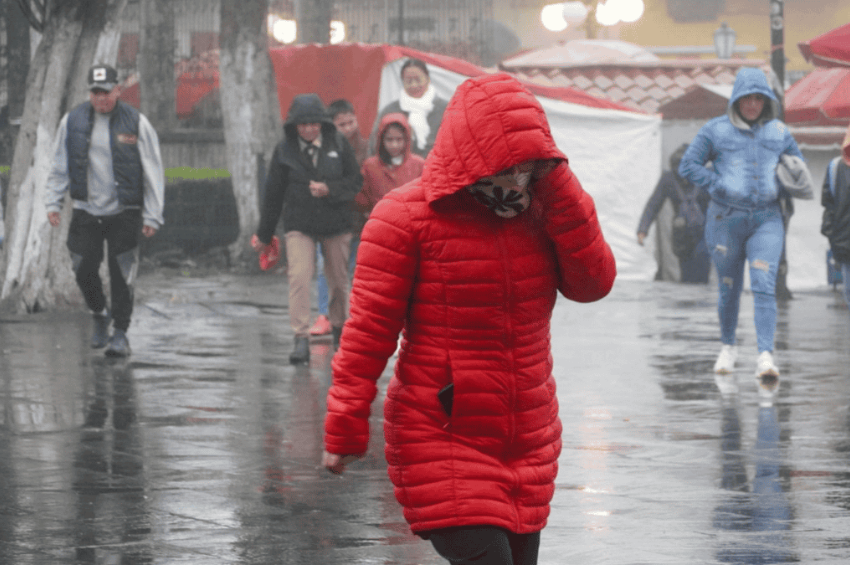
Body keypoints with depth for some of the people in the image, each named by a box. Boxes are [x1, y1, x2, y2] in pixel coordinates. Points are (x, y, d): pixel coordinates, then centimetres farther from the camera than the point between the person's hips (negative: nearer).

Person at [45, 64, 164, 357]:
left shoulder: (136, 123, -5)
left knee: (121, 275, -5)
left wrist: (152, 215, -4)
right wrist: (53, 202, 4)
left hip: (124, 212, -2)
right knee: (84, 270, 2)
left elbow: (153, 173, -1)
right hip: (85, 211, 3)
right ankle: (100, 314, 29)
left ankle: (120, 333, 5)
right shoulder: (72, 121, 2)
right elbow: (59, 167, 12)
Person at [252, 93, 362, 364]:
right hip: (298, 224, -1)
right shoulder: (285, 150, -3)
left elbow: (355, 180, 1)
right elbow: (274, 192, 4)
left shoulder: (338, 144, -3)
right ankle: (301, 340, -18)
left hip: (336, 223, 1)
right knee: (299, 277, -16)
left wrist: (329, 189, -20)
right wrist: (264, 235, 10)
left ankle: (339, 327, 35)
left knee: (339, 280, 11)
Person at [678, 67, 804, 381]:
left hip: (766, 221, 1)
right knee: (729, 288, 9)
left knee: (764, 287, -14)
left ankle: (766, 356, -21)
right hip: (726, 219, -1)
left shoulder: (778, 133, 9)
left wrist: (781, 188, 2)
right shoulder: (716, 131, 1)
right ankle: (728, 347, 29)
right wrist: (719, 186, -12)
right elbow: (688, 166, -1)